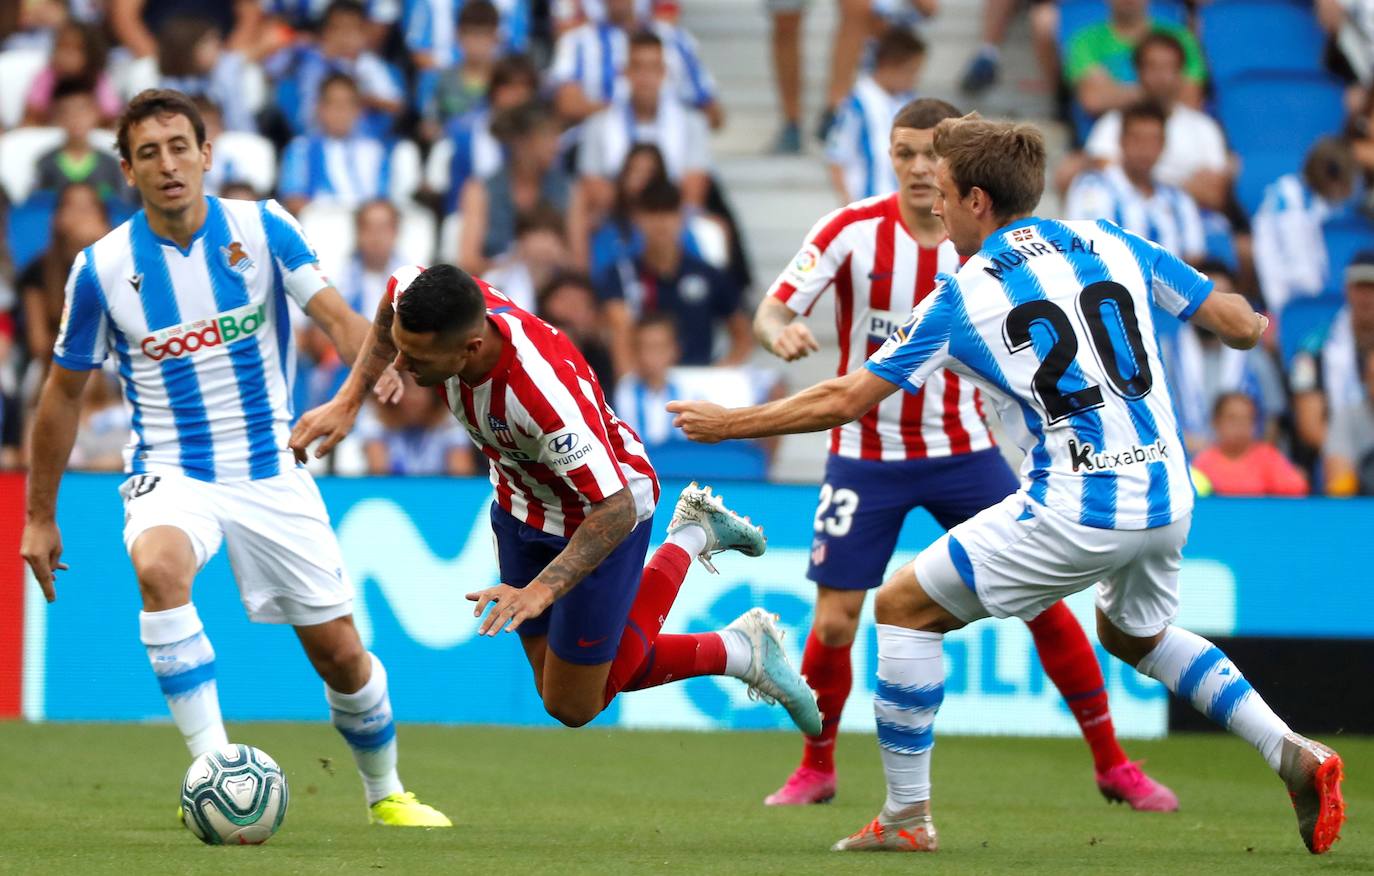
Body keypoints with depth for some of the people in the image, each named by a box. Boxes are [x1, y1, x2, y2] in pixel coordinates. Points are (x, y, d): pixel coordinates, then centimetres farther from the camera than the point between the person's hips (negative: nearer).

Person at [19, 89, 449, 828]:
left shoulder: (260, 229, -5)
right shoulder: (102, 268, -6)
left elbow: (334, 314, -14)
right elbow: (64, 390, 4)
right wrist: (39, 515, 7)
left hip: (270, 470, 2)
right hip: (171, 475, -1)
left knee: (340, 653, 2)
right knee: (160, 567, -36)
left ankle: (385, 793, 30)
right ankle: (212, 767, -33)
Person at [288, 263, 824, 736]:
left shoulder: (544, 391, -45)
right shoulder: (429, 305, -26)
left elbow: (616, 509, -40)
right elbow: (396, 291, 2)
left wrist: (539, 591, -49)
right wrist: (349, 401, -4)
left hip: (604, 512, -7)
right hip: (522, 504, 7)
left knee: (571, 706, 5)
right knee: (556, 689, 17)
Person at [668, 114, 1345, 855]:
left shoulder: (962, 298, -4)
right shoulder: (1113, 245, 8)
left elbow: (844, 400, -1)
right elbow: (1238, 325, 11)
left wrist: (729, 423, 11)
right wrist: (1255, 325, 37)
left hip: (1074, 515, -6)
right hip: (1168, 501, 6)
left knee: (905, 606, 8)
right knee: (1136, 635, 34)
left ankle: (907, 816, 8)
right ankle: (1292, 754, 19)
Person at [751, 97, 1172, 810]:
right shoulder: (852, 230, -11)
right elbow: (771, 309, -11)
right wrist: (779, 333, -34)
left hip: (963, 450, 1)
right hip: (866, 453, -1)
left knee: (1043, 599, -4)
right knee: (834, 623, -6)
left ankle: (1111, 764, 8)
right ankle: (815, 769, 19)